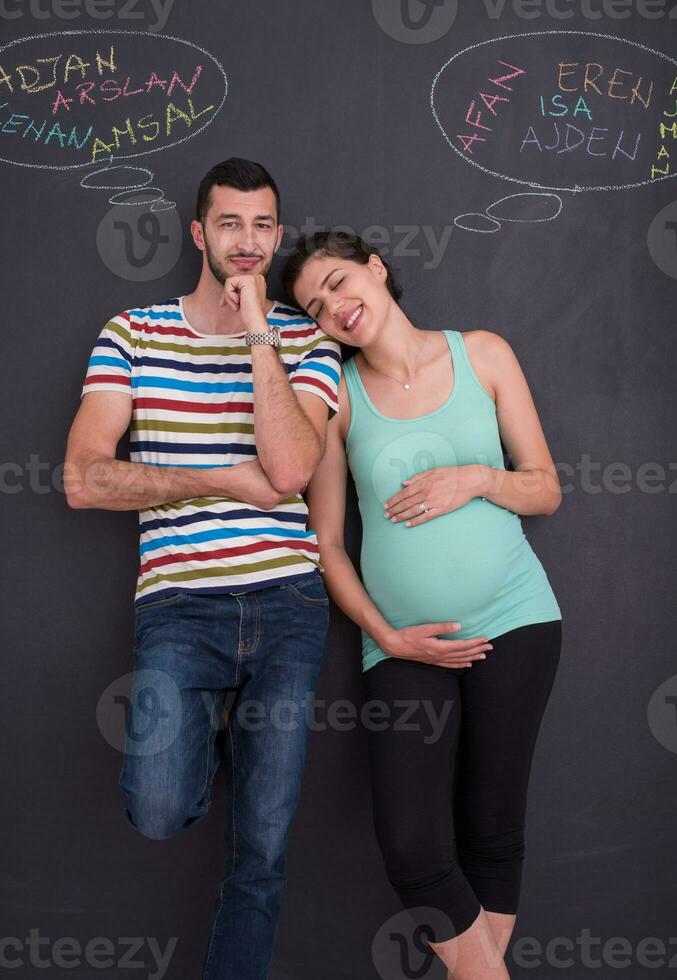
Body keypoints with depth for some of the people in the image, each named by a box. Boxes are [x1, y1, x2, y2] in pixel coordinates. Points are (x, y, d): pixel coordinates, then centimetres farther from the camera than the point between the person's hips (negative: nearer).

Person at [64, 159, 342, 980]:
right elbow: (84, 480, -4)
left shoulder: (307, 342, 7)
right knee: (159, 812, -21)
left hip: (287, 603, 1)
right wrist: (226, 481, -8)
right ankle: (206, 736, 14)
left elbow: (290, 468, -11)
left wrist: (259, 334, -11)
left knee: (263, 850, 4)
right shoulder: (132, 334, 6)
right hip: (180, 602, -1)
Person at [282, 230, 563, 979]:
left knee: (491, 827, 6)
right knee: (413, 851, -8)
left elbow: (547, 491, 6)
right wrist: (387, 636, -7)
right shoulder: (337, 395, 0)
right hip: (402, 643, 0)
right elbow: (326, 544, 2)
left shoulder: (481, 355, 3)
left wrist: (478, 479, -13)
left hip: (514, 622, 1)